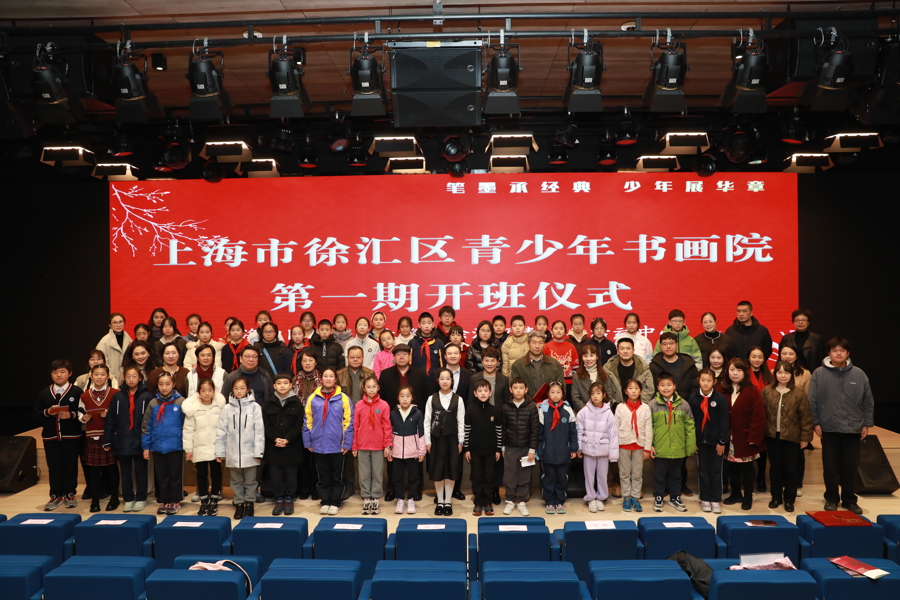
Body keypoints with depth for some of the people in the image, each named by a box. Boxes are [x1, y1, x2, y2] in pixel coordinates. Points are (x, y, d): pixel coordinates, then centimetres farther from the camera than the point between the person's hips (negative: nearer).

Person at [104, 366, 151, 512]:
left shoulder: (146, 397, -4)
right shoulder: (117, 397, 5)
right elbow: (110, 420, 4)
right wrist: (107, 441, 0)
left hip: (139, 441, -3)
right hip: (122, 441, 3)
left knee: (140, 471, 7)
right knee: (125, 472, 11)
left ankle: (141, 499, 18)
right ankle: (128, 499, 22)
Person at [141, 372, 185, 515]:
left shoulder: (181, 402, -7)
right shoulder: (153, 403, 2)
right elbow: (146, 427, 5)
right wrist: (146, 447, 2)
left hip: (175, 446, -3)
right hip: (157, 447, 3)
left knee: (175, 475, 8)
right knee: (161, 476, 13)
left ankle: (175, 502, 21)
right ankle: (164, 502, 25)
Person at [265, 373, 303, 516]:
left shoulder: (296, 402, -2)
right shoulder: (269, 403, 4)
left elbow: (298, 424, -5)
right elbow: (267, 424, -1)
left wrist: (287, 439, -16)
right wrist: (275, 438, -15)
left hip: (292, 445, -1)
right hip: (273, 445, 2)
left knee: (291, 473, 6)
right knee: (275, 474, 6)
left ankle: (289, 499, 19)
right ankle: (279, 499, 18)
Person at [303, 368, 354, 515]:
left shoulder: (343, 398, -4)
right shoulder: (313, 398, 2)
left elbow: (348, 422, -4)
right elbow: (307, 422, 4)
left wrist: (347, 443, -8)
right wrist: (307, 442, 1)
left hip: (337, 446, -2)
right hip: (318, 446, 2)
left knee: (337, 477, 9)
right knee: (323, 477, 12)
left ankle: (335, 503, 20)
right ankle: (325, 502, 23)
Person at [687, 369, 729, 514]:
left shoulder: (720, 399, -8)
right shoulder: (693, 398, -2)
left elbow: (724, 421, -6)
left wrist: (722, 441, -7)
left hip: (716, 441, -1)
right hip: (700, 440, 2)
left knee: (716, 470, 7)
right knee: (703, 469, 9)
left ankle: (716, 500, 16)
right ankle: (705, 499, 19)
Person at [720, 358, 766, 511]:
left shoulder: (752, 391, -9)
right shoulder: (722, 390, 2)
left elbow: (758, 416, -12)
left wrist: (754, 438, -16)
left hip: (745, 438, -3)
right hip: (729, 438, 3)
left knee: (746, 468, 7)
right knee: (732, 467, 13)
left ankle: (748, 498, 19)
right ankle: (735, 494, 29)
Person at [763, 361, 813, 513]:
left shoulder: (798, 393, -6)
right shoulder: (767, 391, -1)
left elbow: (805, 417, -4)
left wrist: (805, 437, -4)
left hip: (792, 437, -2)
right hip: (772, 436, 2)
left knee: (790, 469, 7)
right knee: (775, 468, 12)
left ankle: (789, 500, 19)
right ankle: (776, 497, 24)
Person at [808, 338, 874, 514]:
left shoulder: (859, 374, 1)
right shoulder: (819, 373, -4)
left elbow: (868, 401, 6)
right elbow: (812, 400, -3)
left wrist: (867, 423, 4)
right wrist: (816, 422, -5)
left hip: (853, 428, 1)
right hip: (829, 428, -1)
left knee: (850, 466, 8)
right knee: (830, 466, 7)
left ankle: (849, 499, 22)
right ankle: (831, 498, 21)